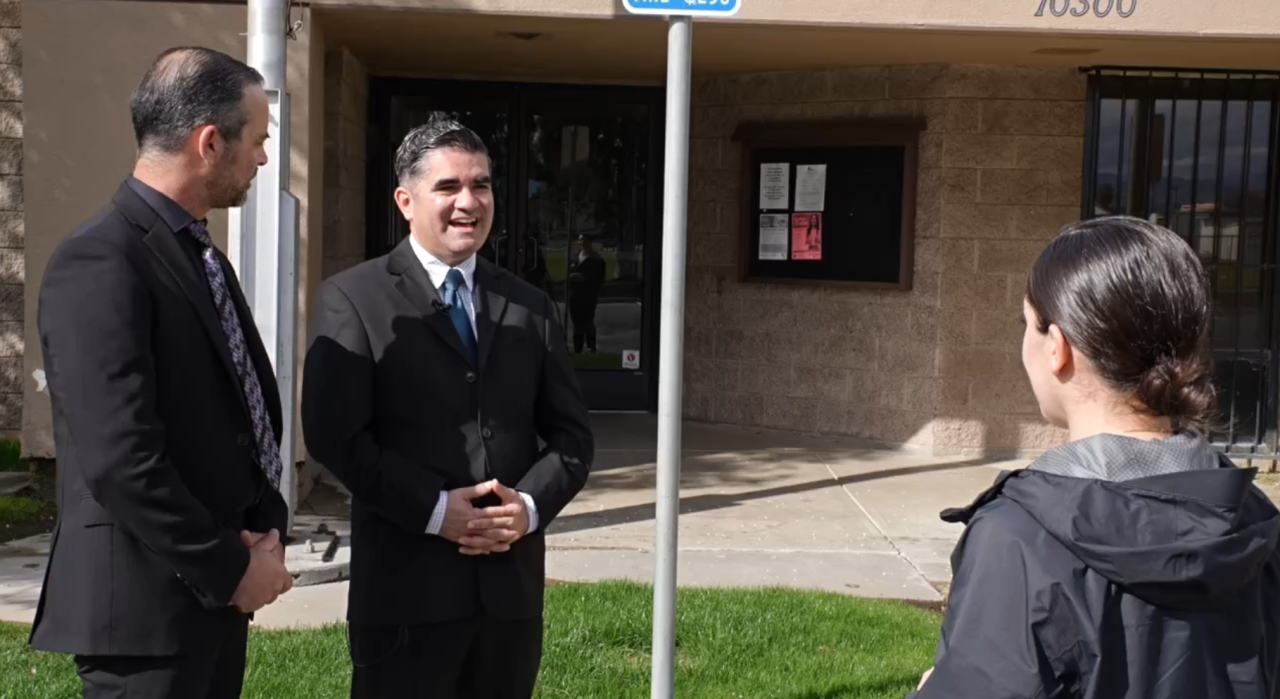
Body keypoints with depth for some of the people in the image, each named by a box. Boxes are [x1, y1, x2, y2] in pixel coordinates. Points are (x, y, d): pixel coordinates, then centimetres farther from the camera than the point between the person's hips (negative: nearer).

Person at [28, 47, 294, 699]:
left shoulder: (196, 252, 12)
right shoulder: (99, 262, -18)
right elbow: (120, 462, -23)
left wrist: (266, 525, 0)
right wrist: (231, 567, -14)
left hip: (214, 592, 9)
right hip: (145, 603, -8)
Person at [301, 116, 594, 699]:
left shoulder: (530, 306, 12)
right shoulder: (353, 298, -2)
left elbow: (572, 433, 10)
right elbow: (335, 435, -10)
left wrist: (531, 505, -8)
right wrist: (434, 510, -16)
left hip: (512, 584, 5)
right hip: (406, 586, -4)